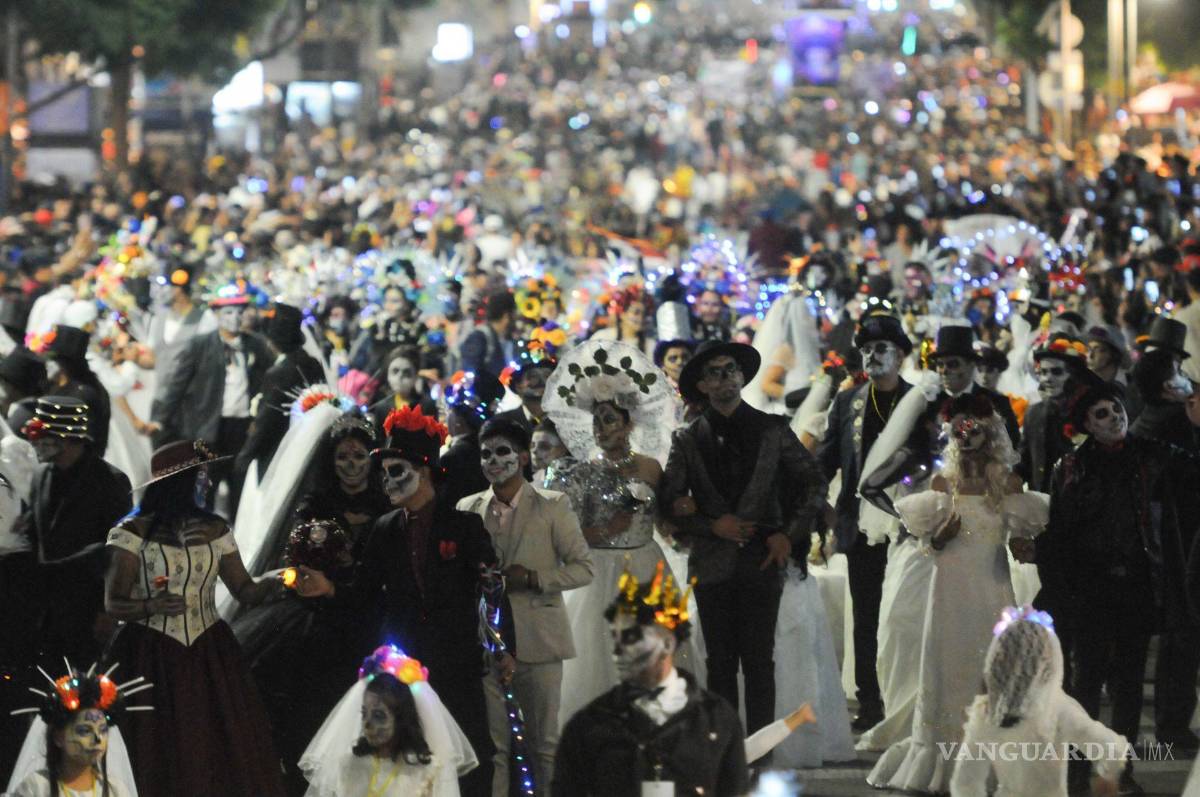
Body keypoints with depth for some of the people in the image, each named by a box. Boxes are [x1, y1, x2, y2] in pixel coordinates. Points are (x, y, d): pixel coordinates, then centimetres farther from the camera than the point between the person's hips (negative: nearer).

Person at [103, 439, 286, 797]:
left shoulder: (215, 530, 9)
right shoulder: (134, 532, -4)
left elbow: (246, 590, 7)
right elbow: (113, 603, -7)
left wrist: (275, 580, -13)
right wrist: (152, 606, -26)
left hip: (210, 655, 4)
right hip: (153, 660, -4)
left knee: (230, 753, -4)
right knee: (168, 762, -5)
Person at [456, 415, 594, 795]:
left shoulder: (552, 507, 1)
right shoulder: (468, 509, 10)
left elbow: (584, 568, 0)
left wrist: (531, 578, -14)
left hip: (537, 640, -2)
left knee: (545, 743, 3)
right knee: (491, 745, 3)